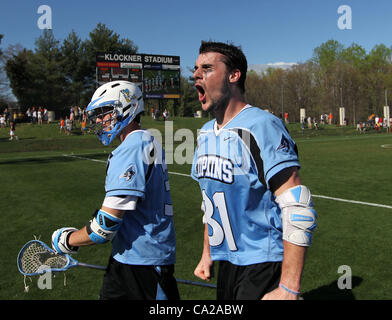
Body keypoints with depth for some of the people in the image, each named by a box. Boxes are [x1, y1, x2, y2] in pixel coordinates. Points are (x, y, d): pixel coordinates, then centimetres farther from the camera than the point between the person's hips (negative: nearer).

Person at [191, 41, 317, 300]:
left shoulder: (261, 127, -19)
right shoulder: (206, 133, 7)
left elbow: (298, 210, -24)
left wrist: (288, 289, -25)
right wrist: (207, 254, 19)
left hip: (263, 266, -8)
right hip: (227, 262, 8)